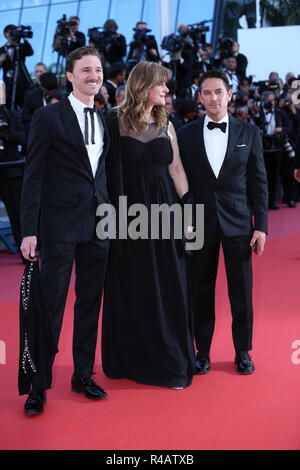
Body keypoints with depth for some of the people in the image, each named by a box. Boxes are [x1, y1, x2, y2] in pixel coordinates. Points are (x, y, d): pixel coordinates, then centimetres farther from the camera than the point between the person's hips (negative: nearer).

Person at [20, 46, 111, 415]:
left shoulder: (104, 121, 13)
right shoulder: (49, 117, -4)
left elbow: (102, 174, 14)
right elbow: (33, 176, -7)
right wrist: (29, 230, -12)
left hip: (98, 225, 6)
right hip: (60, 225, -5)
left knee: (90, 302, 12)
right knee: (51, 305, 0)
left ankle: (83, 374, 26)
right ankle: (38, 384, 13)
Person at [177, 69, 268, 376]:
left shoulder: (249, 133, 4)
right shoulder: (185, 134, 3)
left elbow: (258, 182, 4)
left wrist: (261, 226, -2)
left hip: (238, 223, 0)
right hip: (199, 224, 0)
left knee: (241, 291, 6)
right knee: (201, 290, 7)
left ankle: (243, 351, 23)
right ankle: (202, 351, 21)